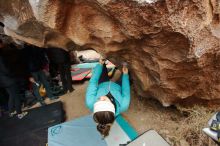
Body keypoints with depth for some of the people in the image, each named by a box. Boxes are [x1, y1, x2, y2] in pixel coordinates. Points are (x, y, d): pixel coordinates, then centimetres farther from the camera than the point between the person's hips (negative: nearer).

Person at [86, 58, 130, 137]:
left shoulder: (90, 103, -43)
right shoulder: (122, 106, -43)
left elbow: (93, 82, -28)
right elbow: (126, 93, -22)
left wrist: (100, 64, -17)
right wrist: (125, 74, -11)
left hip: (102, 85, 2)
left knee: (102, 65, 13)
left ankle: (103, 63, 47)